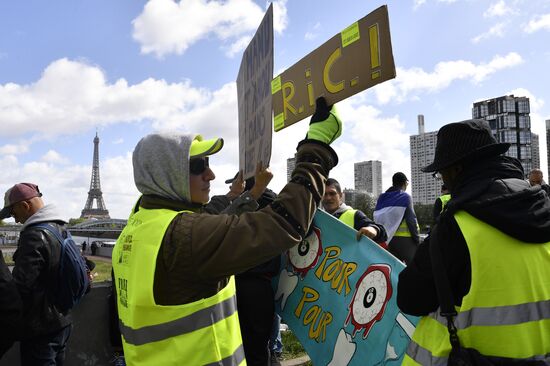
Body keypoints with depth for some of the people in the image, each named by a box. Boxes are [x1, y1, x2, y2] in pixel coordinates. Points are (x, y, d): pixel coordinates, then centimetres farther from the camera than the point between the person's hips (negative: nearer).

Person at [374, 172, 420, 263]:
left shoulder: (382, 198, 12)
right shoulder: (405, 197, -5)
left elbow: (377, 219, 10)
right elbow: (411, 220, -11)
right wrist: (417, 239, -6)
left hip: (388, 240, 6)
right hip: (404, 239, -6)